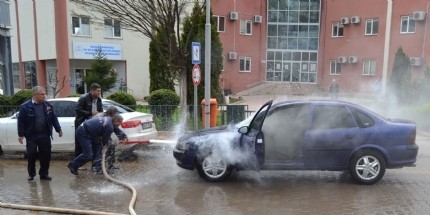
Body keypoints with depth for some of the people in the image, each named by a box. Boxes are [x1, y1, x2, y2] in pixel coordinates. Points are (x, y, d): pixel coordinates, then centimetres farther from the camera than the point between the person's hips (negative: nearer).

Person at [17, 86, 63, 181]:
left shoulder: (47, 105, 6)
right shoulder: (25, 106, -5)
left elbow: (54, 118, 11)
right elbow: (21, 121, -4)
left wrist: (58, 129, 8)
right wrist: (21, 134, -7)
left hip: (45, 135, 3)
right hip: (31, 136, -3)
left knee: (46, 155, 4)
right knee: (31, 155, 5)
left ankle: (44, 174, 18)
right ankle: (31, 174, 22)